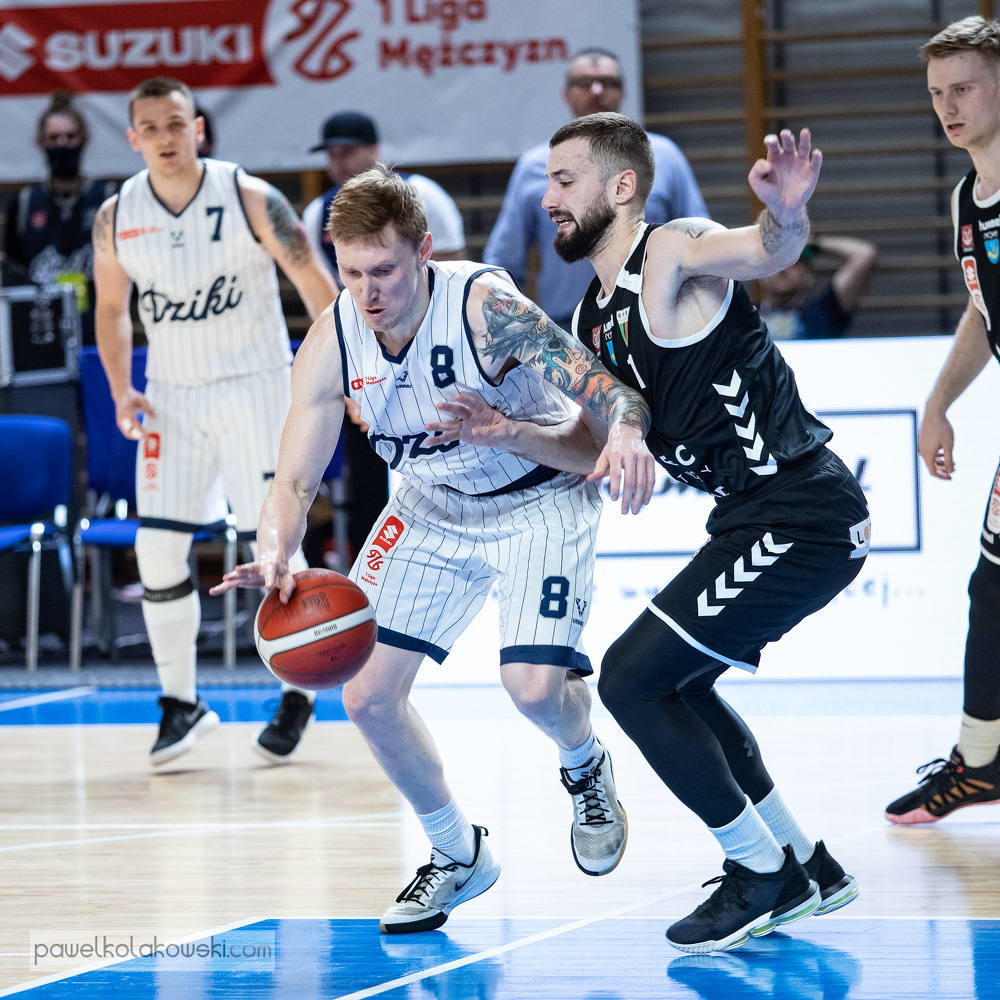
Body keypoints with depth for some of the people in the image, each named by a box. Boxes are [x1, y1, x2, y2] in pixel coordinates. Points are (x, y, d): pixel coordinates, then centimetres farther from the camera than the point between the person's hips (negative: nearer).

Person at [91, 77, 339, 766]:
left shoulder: (249, 199, -12)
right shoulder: (116, 218, -2)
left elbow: (314, 282, -7)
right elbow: (112, 308, 12)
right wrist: (121, 390, -1)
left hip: (256, 385, -3)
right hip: (173, 397, 3)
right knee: (158, 550, -5)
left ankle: (298, 696, 12)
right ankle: (181, 702, 8)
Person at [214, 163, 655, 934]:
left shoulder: (484, 306, -32)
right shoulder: (330, 344, -18)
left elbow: (601, 388, -35)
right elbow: (294, 480, -16)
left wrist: (624, 431, -60)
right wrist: (274, 553, -38)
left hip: (540, 495, -5)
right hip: (433, 505, 5)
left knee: (534, 685, -22)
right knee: (368, 696, -3)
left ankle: (586, 769, 17)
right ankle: (458, 856, 21)